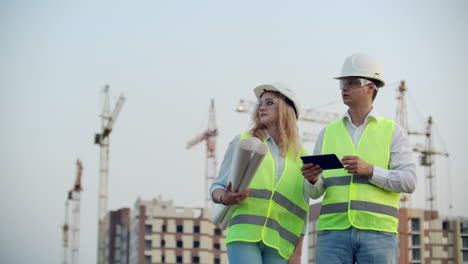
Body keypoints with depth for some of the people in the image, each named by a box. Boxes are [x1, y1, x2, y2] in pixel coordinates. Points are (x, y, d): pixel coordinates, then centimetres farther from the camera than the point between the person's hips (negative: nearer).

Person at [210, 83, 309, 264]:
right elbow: (217, 187, 11)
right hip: (243, 235, -2)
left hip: (279, 243, 2)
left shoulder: (300, 157, 15)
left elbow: (302, 212, 15)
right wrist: (225, 198, -12)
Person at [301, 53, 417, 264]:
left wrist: (369, 170, -17)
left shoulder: (393, 132, 9)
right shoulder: (327, 133, 16)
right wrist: (312, 179, -11)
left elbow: (408, 181, -3)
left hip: (378, 232, -2)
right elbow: (316, 191, 13)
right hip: (333, 231, 2)